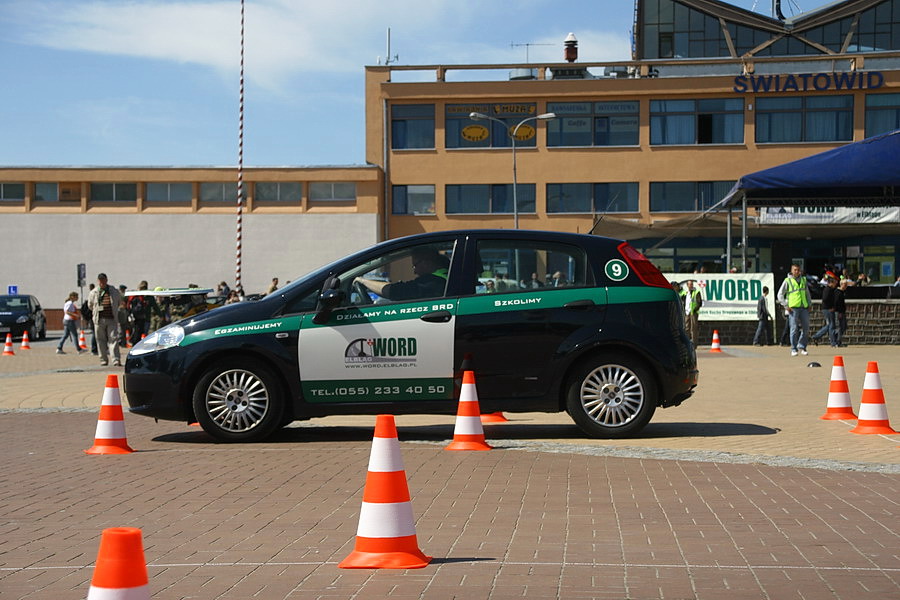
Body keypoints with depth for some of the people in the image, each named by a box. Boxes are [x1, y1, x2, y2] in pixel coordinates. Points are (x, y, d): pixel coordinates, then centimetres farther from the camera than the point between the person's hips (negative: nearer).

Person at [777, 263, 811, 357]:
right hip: (793, 308, -4)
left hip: (804, 308, 4)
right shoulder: (787, 281, 0)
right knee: (794, 329, -5)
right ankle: (794, 349, 1)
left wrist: (809, 304, 14)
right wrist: (786, 306, -7)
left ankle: (802, 347, 15)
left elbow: (807, 293, 23)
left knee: (806, 328, 2)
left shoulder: (803, 280, 14)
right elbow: (780, 294, 0)